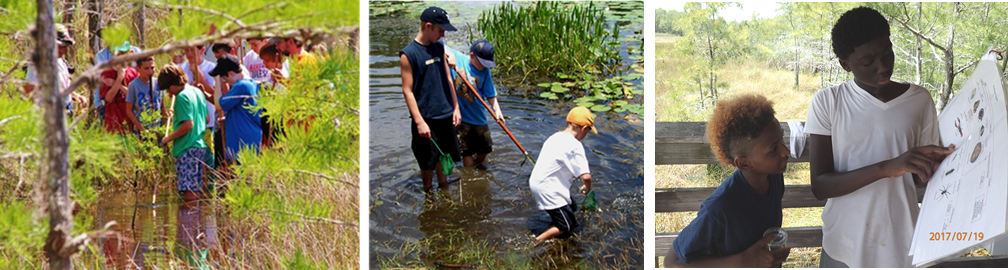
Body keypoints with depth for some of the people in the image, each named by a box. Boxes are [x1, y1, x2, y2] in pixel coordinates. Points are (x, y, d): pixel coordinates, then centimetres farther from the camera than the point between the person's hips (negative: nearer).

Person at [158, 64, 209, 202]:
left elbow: (188, 124, -20)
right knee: (197, 188, 11)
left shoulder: (182, 96, -12)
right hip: (200, 145, 9)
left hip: (186, 148, -9)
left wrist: (168, 138, -10)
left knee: (188, 190, -8)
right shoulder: (198, 92, 13)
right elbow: (206, 118, 20)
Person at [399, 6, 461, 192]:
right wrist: (419, 122, -17)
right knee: (428, 163, 6)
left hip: (446, 115, 6)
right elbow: (407, 90, -13)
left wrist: (455, 107, 12)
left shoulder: (439, 47, 7)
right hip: (426, 117, -6)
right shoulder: (408, 54, -13)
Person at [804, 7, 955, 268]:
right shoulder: (827, 103, -9)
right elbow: (820, 187, -14)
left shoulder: (920, 100, -2)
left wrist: (939, 162, -17)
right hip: (844, 249, -1)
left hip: (902, 248, 2)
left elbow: (921, 177, 6)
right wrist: (886, 168, -27)